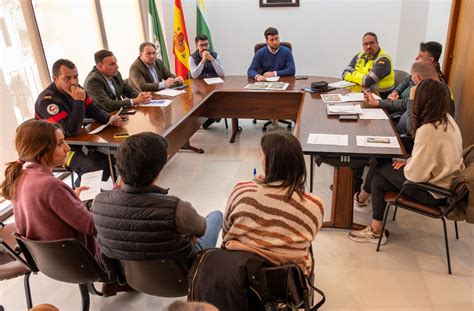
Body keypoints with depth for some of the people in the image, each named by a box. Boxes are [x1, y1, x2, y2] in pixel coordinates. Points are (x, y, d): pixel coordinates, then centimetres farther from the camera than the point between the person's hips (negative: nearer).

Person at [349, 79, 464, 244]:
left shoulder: (428, 131, -30)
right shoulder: (447, 119, -1)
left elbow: (416, 175, -26)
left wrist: (406, 165, -6)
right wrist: (409, 161, 2)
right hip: (446, 182, 8)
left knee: (380, 166, 1)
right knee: (378, 180, 6)